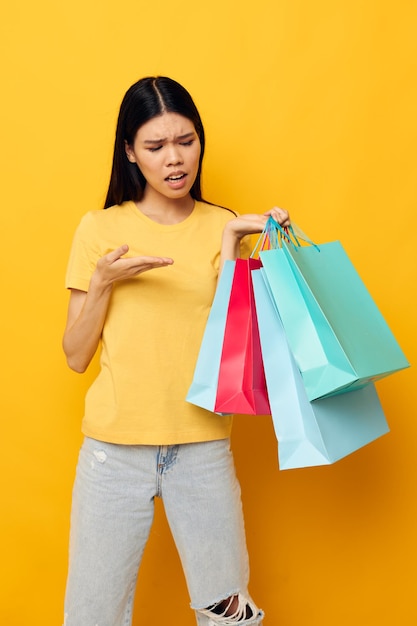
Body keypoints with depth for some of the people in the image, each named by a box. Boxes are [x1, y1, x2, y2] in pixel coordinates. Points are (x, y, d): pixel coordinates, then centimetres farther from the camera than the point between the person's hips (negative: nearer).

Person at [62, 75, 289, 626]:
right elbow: (76, 356, 2)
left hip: (203, 446, 1)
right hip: (115, 447, 0)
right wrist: (104, 280, -12)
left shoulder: (223, 227, 5)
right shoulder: (100, 229, 3)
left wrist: (230, 240, -11)